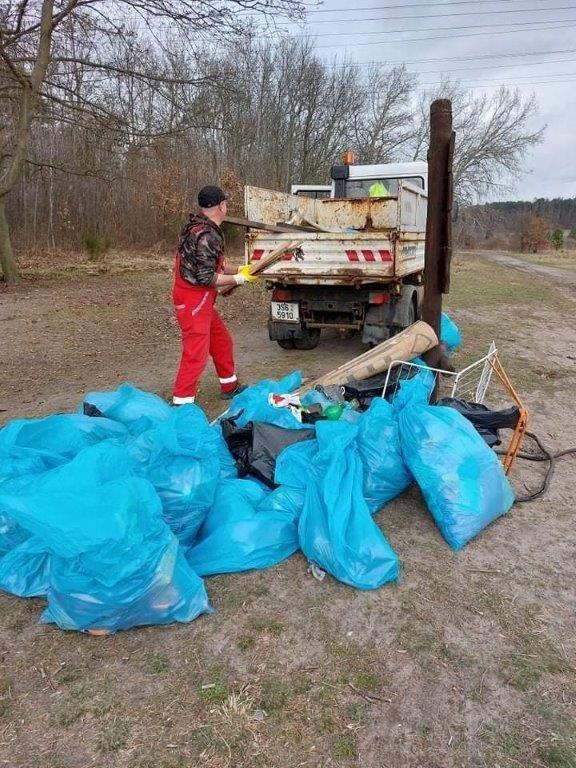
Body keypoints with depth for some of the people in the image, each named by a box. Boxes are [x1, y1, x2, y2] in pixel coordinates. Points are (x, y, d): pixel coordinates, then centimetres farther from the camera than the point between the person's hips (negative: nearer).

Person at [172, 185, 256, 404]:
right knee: (195, 353, -8)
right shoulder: (207, 236, -21)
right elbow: (206, 277, -21)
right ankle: (182, 403, -2)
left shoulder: (199, 228, 11)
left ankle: (230, 386, 34)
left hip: (201, 299, 10)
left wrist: (238, 270, 18)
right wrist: (238, 279, -11)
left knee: (221, 341, 20)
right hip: (193, 298, -10)